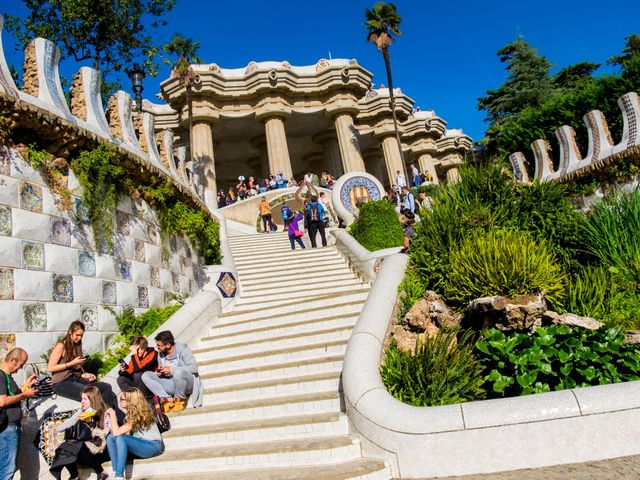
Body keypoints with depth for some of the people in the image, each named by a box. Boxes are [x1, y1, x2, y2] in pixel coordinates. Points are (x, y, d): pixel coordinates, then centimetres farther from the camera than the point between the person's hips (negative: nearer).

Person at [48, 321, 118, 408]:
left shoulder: (77, 346, 17)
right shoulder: (61, 346, -5)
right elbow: (51, 368, -11)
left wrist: (85, 374, 3)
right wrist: (72, 363, -15)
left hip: (76, 378, 7)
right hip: (61, 382, -7)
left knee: (106, 387, -17)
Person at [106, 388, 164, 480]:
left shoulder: (138, 414, -16)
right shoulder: (130, 414, 12)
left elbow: (117, 432, -22)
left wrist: (112, 415, -11)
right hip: (142, 444, 9)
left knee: (120, 438, -28)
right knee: (110, 437, -4)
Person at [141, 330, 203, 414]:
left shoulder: (182, 349, -10)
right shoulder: (160, 354, 6)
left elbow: (194, 368, -19)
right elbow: (162, 372, 17)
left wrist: (172, 370, -22)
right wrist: (159, 373, -8)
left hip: (187, 384, -6)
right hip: (171, 386, 6)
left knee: (178, 371, -39)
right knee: (145, 375, -8)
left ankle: (179, 399, -11)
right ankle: (167, 399, -16)